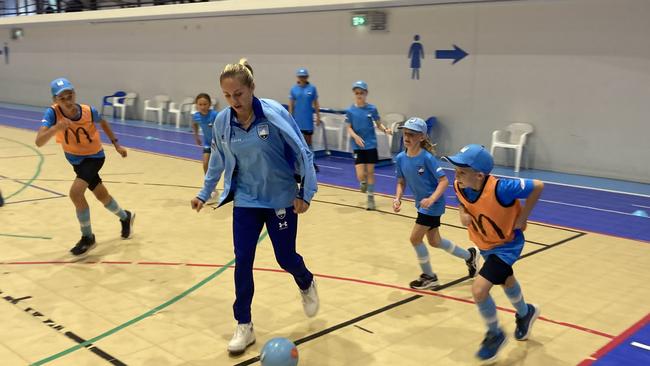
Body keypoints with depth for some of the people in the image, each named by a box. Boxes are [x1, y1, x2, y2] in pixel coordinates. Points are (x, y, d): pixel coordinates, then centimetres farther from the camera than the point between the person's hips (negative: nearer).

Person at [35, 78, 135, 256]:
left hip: (94, 156, -3)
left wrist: (116, 144, 2)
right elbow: (39, 142, -37)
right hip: (76, 159, 3)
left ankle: (88, 238, -3)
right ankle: (125, 217, 46)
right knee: (102, 196, 16)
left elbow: (103, 123, -1)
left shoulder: (89, 111, -25)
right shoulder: (52, 113, -26)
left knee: (76, 192, -23)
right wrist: (56, 128, -54)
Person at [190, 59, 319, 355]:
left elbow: (302, 152, -14)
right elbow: (217, 161, 9)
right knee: (242, 261, -1)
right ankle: (244, 326, 15)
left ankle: (306, 285, 44)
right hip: (245, 201, 3)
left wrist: (306, 193, -14)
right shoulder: (222, 121, -8)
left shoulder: (275, 113, -21)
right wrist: (204, 193, 16)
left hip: (282, 199, -3)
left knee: (285, 258, 8)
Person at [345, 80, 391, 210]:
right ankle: (363, 183, 30)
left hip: (371, 145, 1)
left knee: (370, 172, 6)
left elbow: (378, 124, 4)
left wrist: (385, 130, -17)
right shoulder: (350, 110, -3)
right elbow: (349, 128, -1)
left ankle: (371, 197, 21)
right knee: (361, 176, -7)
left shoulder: (372, 108, -2)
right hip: (358, 147, 0)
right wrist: (356, 137, -19)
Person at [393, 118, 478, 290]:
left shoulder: (427, 158, -23)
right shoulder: (400, 158, -4)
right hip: (422, 203, 7)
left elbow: (444, 181, -22)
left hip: (433, 204, -7)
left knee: (415, 238, -5)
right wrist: (397, 199, -11)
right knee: (434, 241, 18)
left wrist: (431, 199, -35)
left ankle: (429, 277, 16)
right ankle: (469, 256, 40)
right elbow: (401, 182, 6)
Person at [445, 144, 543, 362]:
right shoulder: (459, 186, -20)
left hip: (507, 244, -7)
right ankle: (525, 314, 61)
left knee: (479, 289, -17)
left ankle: (495, 335, 11)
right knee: (506, 281, 30)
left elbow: (537, 186, -28)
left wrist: (521, 220, -22)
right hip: (484, 244, 7)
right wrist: (463, 213, -17)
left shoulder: (499, 188, -38)